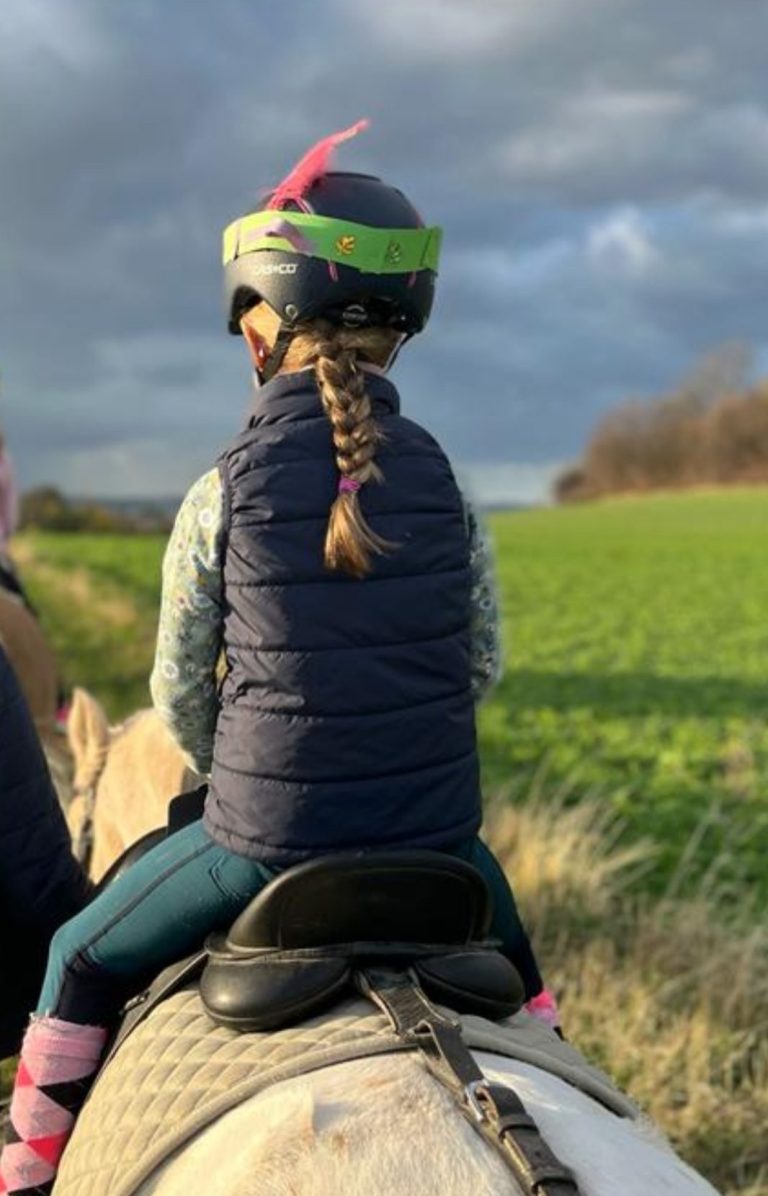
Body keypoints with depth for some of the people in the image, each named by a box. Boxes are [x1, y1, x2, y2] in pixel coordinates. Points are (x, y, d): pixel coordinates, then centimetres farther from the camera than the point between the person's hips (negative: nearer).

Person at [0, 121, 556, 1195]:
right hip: (435, 839, 3)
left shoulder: (223, 495, -11)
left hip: (264, 840, -2)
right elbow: (483, 663, 5)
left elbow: (179, 690, -1)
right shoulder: (443, 482, -3)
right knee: (513, 958, 35)